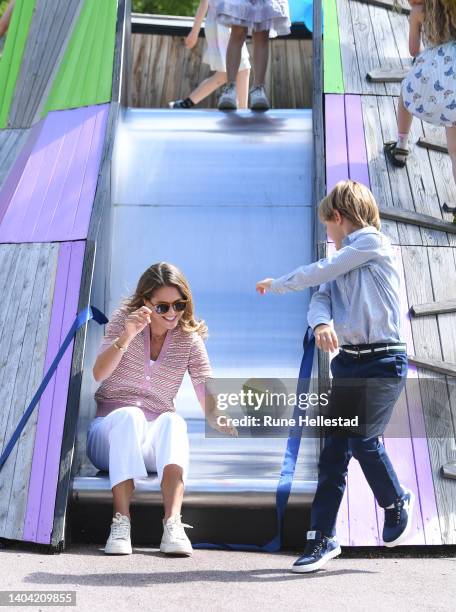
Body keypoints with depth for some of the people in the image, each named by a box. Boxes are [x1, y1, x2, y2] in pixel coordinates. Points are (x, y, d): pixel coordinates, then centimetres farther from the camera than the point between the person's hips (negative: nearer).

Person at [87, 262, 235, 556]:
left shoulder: (190, 339, 4)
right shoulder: (124, 319, 3)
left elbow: (209, 400, -7)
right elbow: (99, 374, -12)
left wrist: (224, 421, -30)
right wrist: (127, 337, -27)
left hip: (154, 442, 1)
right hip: (110, 432, -1)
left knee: (173, 421, -33)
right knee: (129, 414, -35)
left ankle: (173, 524, -49)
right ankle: (121, 522, -42)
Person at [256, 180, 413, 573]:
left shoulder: (373, 241, -3)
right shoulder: (342, 262, 19)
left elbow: (318, 273, -5)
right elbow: (320, 300, 4)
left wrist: (276, 285, 10)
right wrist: (322, 323, -20)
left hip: (384, 361, -7)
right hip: (347, 361, 7)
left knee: (362, 438, -15)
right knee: (333, 448, 0)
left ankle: (397, 502, 14)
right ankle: (323, 537, 5)